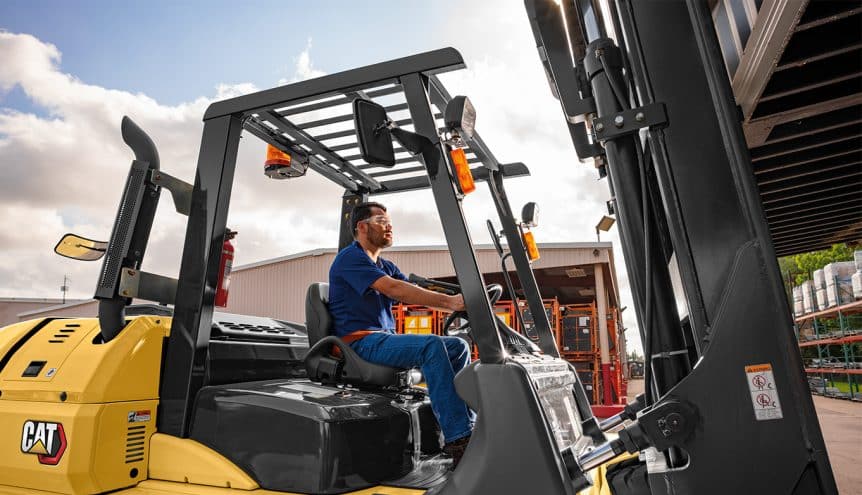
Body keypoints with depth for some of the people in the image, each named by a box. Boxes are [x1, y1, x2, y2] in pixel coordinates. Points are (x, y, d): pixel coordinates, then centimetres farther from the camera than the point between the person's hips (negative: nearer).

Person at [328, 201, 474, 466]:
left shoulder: (386, 266, 22)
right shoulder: (350, 257, -7)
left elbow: (417, 293, 8)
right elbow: (394, 289, -22)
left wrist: (457, 303, -9)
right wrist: (449, 301, -28)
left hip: (385, 339, 9)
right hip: (360, 342, -9)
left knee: (458, 347, -1)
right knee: (432, 346, -29)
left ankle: (467, 424, -6)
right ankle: (458, 439, -31)